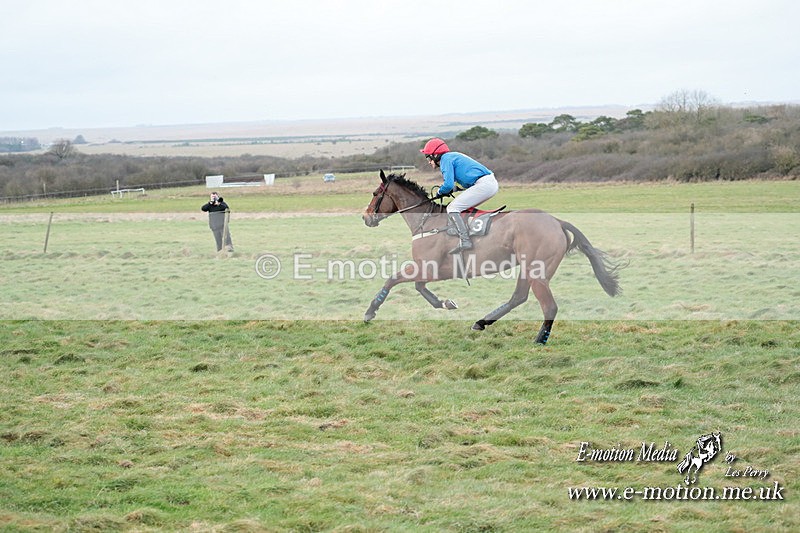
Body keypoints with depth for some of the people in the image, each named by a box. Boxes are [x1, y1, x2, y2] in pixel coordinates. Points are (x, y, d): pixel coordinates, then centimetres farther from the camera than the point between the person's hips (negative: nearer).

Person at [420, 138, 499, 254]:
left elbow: (448, 184, -13)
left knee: (452, 208, -11)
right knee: (464, 208, 24)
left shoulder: (446, 159, -4)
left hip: (483, 184, -10)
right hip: (491, 183, 10)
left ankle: (465, 241, -20)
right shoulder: (453, 156, 26)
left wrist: (440, 191, 7)